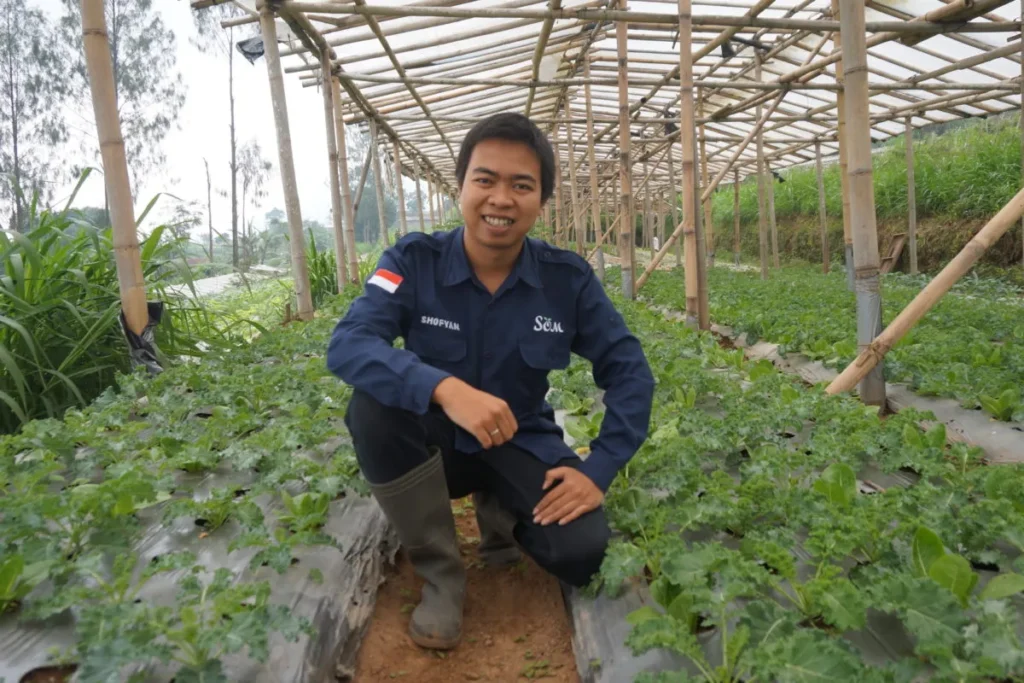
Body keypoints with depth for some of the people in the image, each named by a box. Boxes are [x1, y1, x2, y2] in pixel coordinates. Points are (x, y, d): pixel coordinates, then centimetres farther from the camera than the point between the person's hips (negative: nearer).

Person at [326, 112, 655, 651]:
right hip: (436, 441, 0)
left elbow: (629, 372, -5)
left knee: (580, 553, -24)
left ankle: (500, 512, 15)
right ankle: (441, 577, -13)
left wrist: (599, 469, -17)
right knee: (373, 401, -33)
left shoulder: (567, 277, -11)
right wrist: (444, 388, -47)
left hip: (521, 444, 1)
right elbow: (346, 344, -29)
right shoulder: (414, 261, -16)